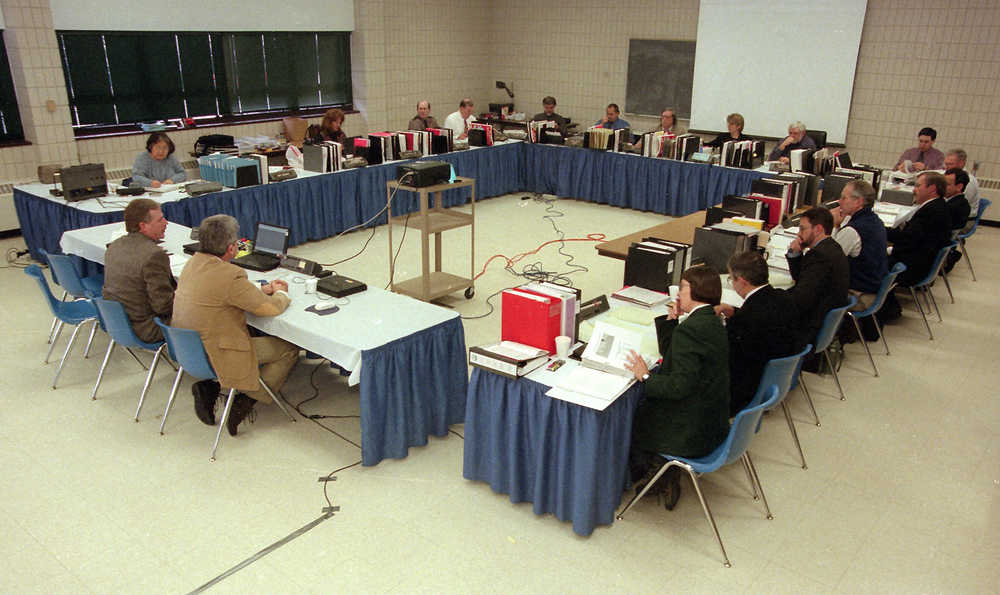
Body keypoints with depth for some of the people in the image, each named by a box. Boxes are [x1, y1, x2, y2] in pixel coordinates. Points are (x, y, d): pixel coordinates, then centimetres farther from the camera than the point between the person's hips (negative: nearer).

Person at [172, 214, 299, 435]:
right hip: (216, 356, -8)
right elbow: (272, 308, -15)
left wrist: (262, 289, 13)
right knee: (290, 350, 4)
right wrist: (281, 293, 7)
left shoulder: (193, 262, 0)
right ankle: (246, 402, 0)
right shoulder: (230, 276, -26)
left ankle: (209, 387, 13)